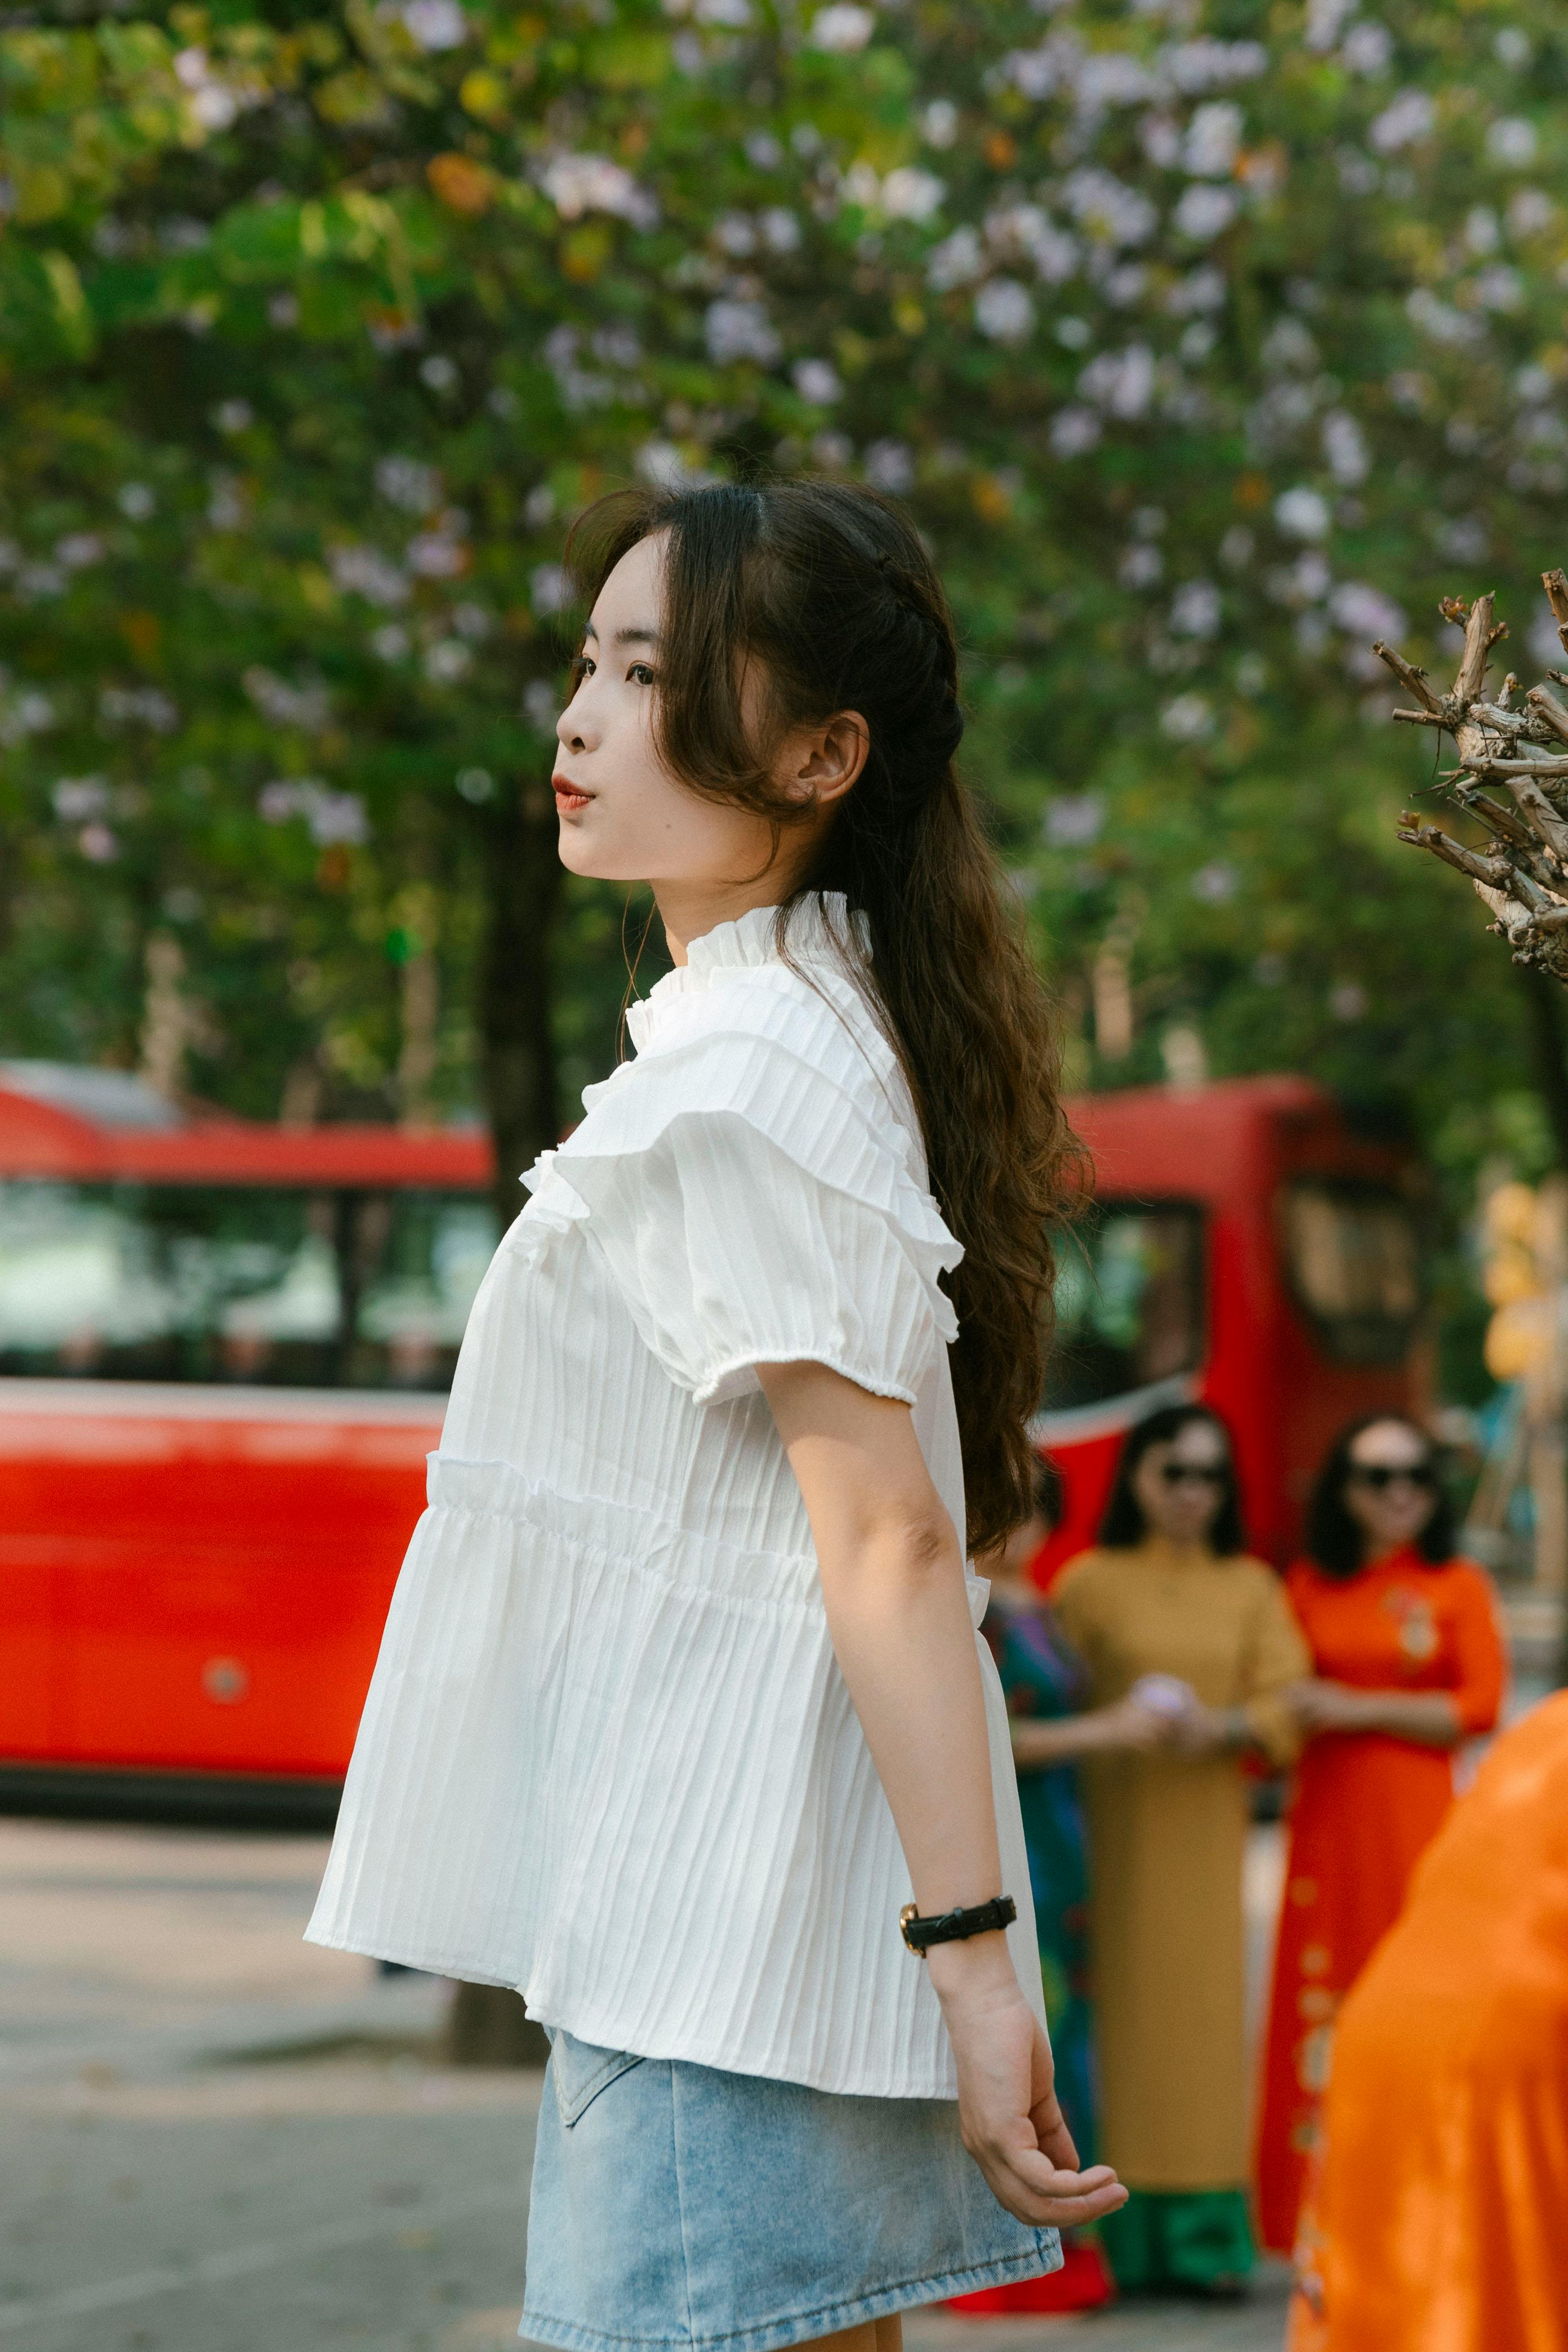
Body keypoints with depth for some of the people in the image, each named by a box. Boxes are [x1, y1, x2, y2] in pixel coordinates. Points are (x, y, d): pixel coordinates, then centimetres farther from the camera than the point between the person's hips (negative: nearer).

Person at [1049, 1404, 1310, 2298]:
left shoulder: (1252, 1587, 11)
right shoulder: (1091, 1582, 6)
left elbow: (1286, 1703, 3)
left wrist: (1219, 1729, -14)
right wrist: (1114, 1730, -13)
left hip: (1206, 1824, 2)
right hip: (1111, 1818, -2)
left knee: (1203, 2005, -3)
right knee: (1117, 2004, -5)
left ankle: (1203, 2233, 0)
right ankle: (1115, 2239, -2)